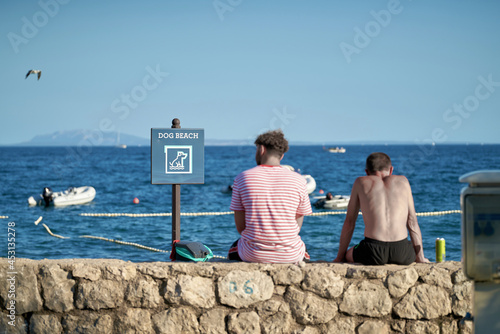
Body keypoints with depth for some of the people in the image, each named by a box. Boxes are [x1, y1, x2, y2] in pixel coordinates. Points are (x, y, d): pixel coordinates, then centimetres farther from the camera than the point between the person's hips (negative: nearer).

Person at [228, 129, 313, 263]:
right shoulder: (297, 180, -2)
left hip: (253, 256, -1)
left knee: (235, 248, 35)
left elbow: (240, 226, 0)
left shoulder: (242, 178, -3)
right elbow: (297, 226, 3)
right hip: (290, 256, 1)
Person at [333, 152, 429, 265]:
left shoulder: (361, 182, 15)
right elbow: (412, 222, 16)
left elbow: (349, 223, 17)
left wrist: (340, 257, 25)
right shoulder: (402, 181, 17)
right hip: (401, 253, 2)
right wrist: (420, 257, 21)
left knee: (348, 254, 30)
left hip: (373, 252, -1)